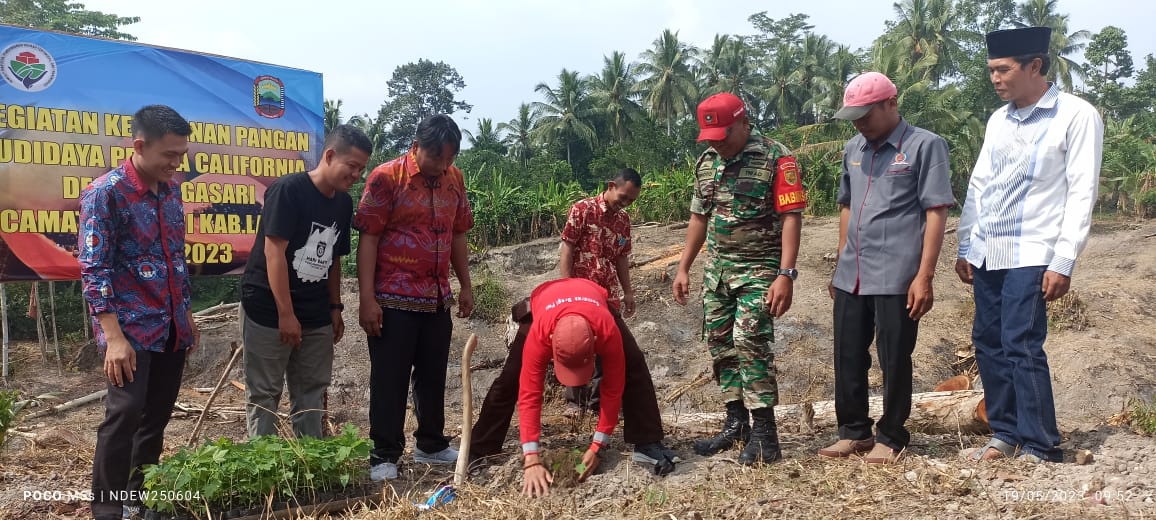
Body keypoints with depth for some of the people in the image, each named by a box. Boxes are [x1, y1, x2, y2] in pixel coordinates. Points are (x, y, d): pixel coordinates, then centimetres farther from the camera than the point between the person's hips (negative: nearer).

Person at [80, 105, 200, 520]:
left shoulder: (172, 190, 8)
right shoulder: (104, 193, -12)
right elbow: (94, 270, -15)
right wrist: (114, 337, -20)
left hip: (171, 326, 6)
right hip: (131, 328, -6)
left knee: (158, 413, 12)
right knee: (125, 414, -6)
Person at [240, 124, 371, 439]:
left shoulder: (344, 202, 7)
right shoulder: (288, 190, -14)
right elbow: (274, 251, -18)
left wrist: (335, 307, 12)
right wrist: (286, 314, -19)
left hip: (316, 315, 7)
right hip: (269, 310, -6)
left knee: (312, 391, 11)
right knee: (264, 393, 2)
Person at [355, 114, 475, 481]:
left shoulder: (454, 179, 7)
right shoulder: (386, 178, -10)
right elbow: (368, 239, -11)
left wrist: (466, 287, 14)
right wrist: (367, 299, -15)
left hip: (437, 299, 6)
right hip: (393, 300, -5)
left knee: (433, 375, 15)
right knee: (389, 379, 3)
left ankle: (431, 445, 30)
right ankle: (384, 456, 14)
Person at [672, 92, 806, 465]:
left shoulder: (776, 159, -11)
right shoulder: (706, 162, 8)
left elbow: (791, 218, -15)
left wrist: (785, 275, -23)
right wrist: (683, 269, 14)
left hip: (760, 268, -7)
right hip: (717, 268, 7)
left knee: (750, 342, -15)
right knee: (720, 344, 8)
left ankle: (764, 433, -4)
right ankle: (736, 423, 21)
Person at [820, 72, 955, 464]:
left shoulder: (925, 146, -5)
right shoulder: (853, 149, 14)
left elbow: (936, 215, -9)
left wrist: (924, 277, -14)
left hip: (897, 278, -6)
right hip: (851, 277, 6)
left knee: (894, 360, 4)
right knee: (848, 357, 11)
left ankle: (891, 437, 20)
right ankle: (854, 431, 26)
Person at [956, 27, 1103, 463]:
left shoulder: (1076, 116, -6)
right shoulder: (998, 120, 12)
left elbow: (1081, 193, -10)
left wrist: (1063, 262, -15)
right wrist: (965, 248, 11)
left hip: (1031, 255, -6)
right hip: (987, 253, 7)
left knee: (1021, 346, -10)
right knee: (988, 343, 8)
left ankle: (1041, 448, 2)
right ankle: (1005, 433, 21)